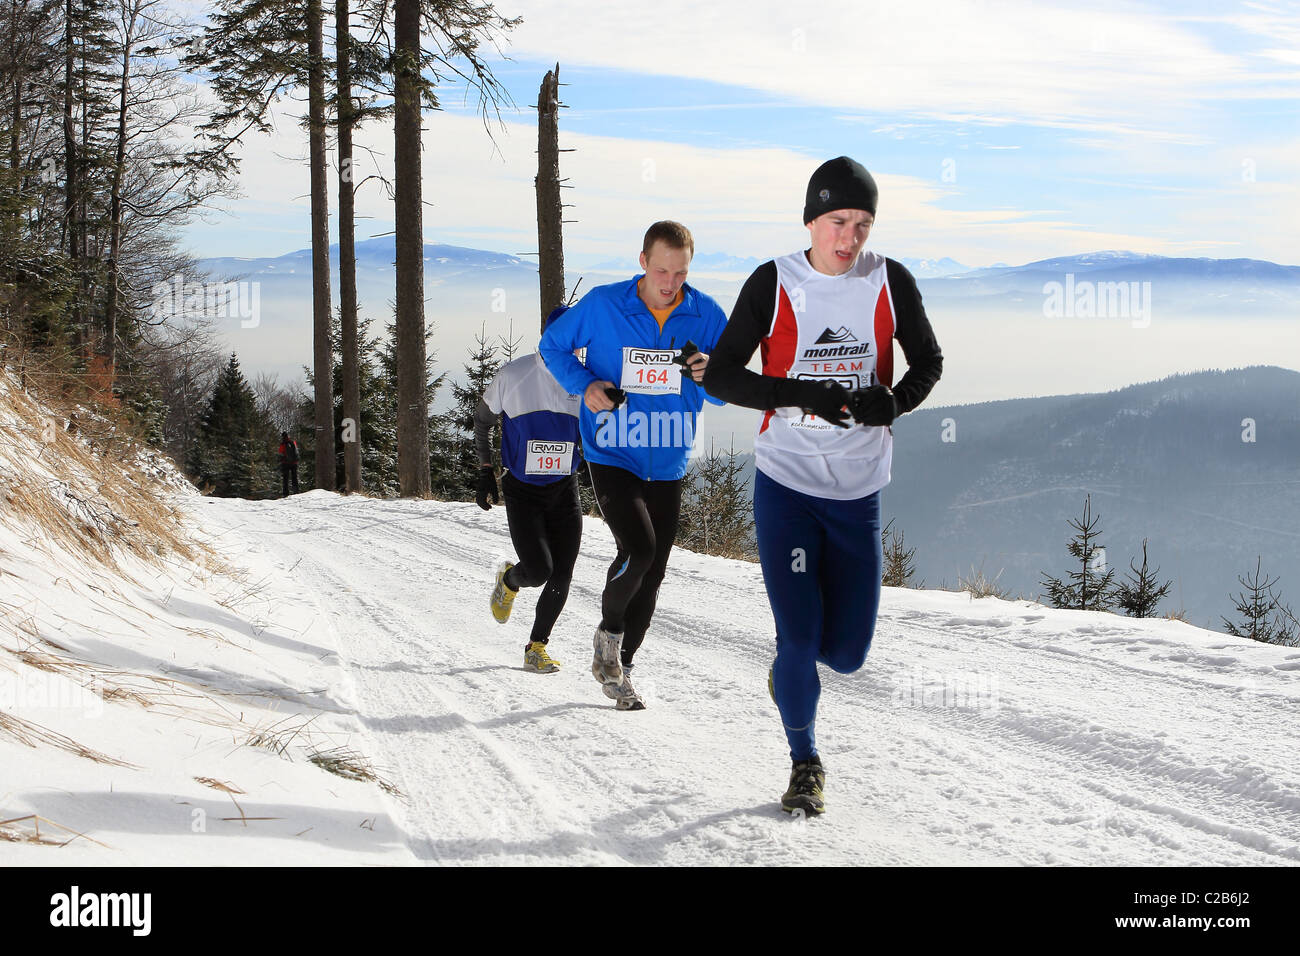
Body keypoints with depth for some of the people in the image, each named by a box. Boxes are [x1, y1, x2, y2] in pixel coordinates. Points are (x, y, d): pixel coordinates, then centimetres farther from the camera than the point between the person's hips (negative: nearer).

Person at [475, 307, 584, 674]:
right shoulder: (514, 375, -10)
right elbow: (482, 420, 6)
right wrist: (485, 471, 3)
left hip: (564, 491, 3)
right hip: (522, 491, -3)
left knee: (561, 575, -4)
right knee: (539, 570, -16)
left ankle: (537, 648, 14)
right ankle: (509, 579, 21)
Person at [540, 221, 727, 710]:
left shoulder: (707, 315, -3)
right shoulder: (602, 305, -9)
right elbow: (553, 345, 5)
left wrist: (709, 373, -19)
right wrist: (584, 385, -12)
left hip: (668, 465, 4)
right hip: (611, 456, -4)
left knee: (651, 576, 9)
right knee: (638, 547, -23)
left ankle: (619, 667, 27)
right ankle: (608, 633, 4)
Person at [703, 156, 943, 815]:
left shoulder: (890, 281, -2)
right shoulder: (773, 284, -7)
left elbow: (929, 363, 10)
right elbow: (720, 376, -7)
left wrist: (893, 401, -13)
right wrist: (807, 395, -21)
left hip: (858, 491, 2)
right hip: (785, 482, -2)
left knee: (845, 654, 4)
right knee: (799, 638, -6)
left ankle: (792, 668, 40)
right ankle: (805, 764, 18)